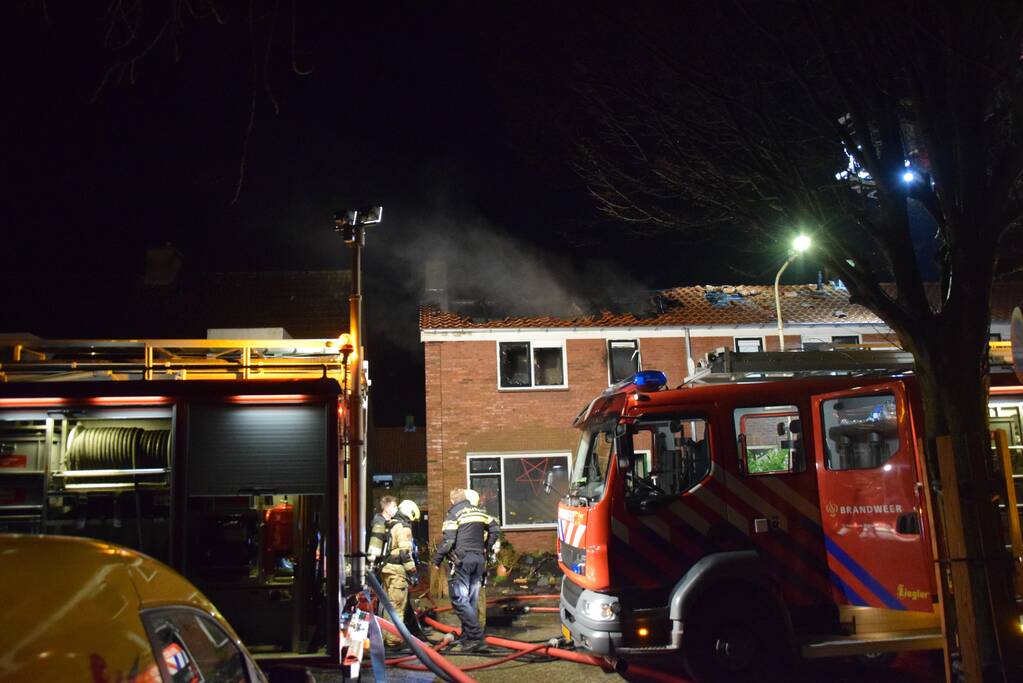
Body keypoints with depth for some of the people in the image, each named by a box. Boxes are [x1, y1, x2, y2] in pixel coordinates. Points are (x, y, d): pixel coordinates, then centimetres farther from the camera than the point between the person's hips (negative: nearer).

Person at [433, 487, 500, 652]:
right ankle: (468, 638, 15)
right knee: (472, 600, 11)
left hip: (461, 560, -6)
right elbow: (495, 528, 14)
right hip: (478, 559, 6)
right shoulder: (479, 511, 13)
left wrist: (437, 560, -4)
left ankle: (477, 637, -13)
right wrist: (487, 549, 22)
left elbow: (448, 540, -13)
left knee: (459, 599, -5)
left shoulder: (453, 514, -5)